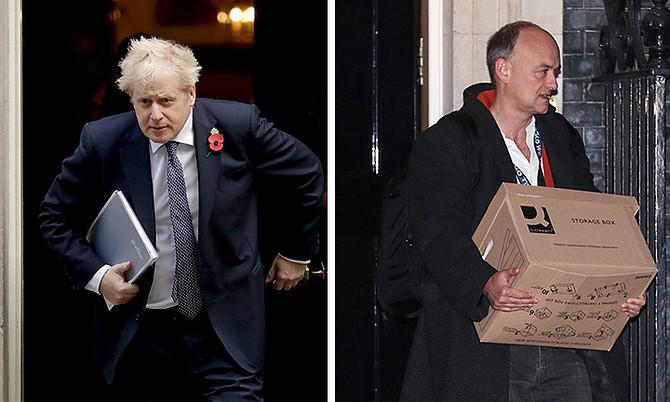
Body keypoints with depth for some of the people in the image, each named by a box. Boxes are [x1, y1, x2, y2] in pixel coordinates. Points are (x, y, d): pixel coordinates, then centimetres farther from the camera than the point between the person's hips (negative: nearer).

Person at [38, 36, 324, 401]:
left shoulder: (237, 125, -8)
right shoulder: (103, 141, -6)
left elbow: (306, 173, 8)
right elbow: (55, 215, 7)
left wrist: (296, 254, 13)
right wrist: (96, 274, -7)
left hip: (222, 331, -1)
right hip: (138, 334, 2)